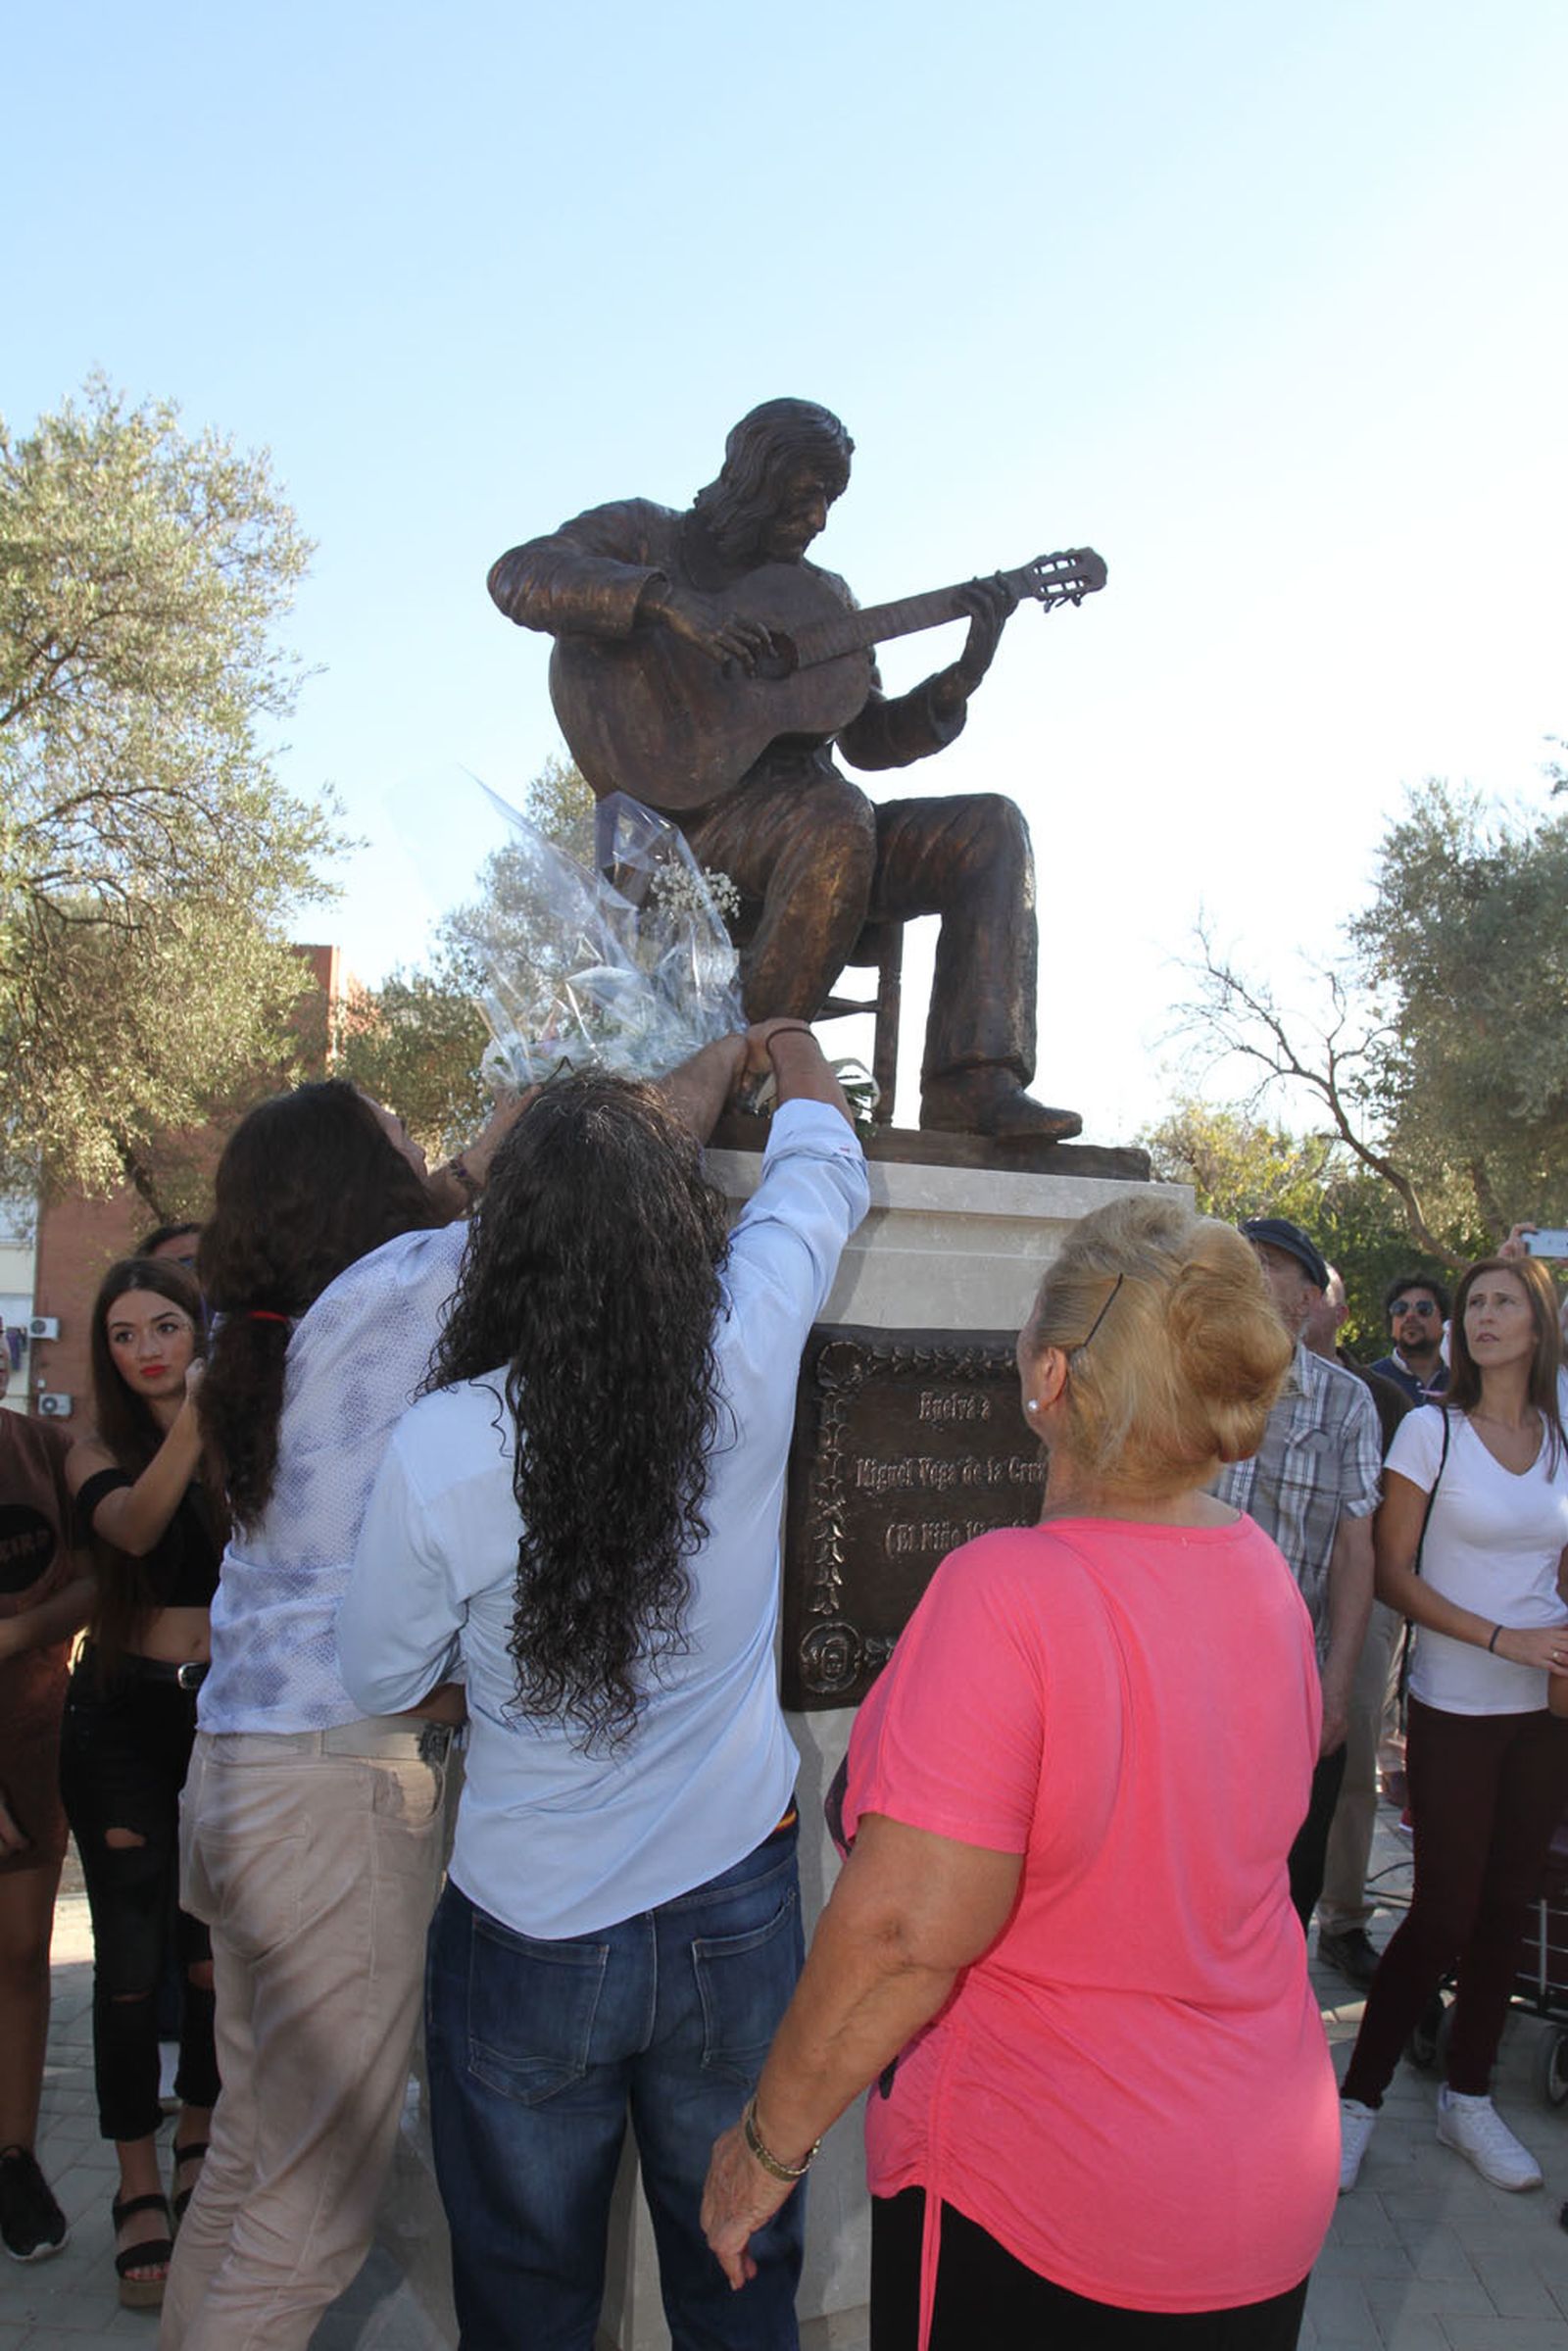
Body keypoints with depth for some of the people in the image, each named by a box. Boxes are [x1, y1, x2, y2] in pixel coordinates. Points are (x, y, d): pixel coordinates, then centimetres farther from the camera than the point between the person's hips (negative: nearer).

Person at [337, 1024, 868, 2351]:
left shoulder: (438, 1450, -22)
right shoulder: (747, 1363, -19)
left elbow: (383, 1676, -3)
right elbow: (823, 1173, 3)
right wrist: (789, 1046, 22)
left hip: (530, 1937, -1)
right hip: (735, 1915, 2)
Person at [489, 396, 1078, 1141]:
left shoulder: (824, 594, 24)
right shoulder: (643, 535, 8)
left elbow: (868, 738, 18)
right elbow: (518, 576, -11)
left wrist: (961, 679, 0)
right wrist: (669, 600, -23)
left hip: (809, 826, 7)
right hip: (688, 813, -6)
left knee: (990, 827, -12)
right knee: (837, 815, -36)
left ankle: (972, 1081, -27)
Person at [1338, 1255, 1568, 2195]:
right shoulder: (1433, 1430, -6)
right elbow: (1394, 1573, -8)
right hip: (1457, 1708, -4)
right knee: (1445, 1911, -1)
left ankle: (1469, 2096, 27)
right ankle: (1360, 2097, 15)